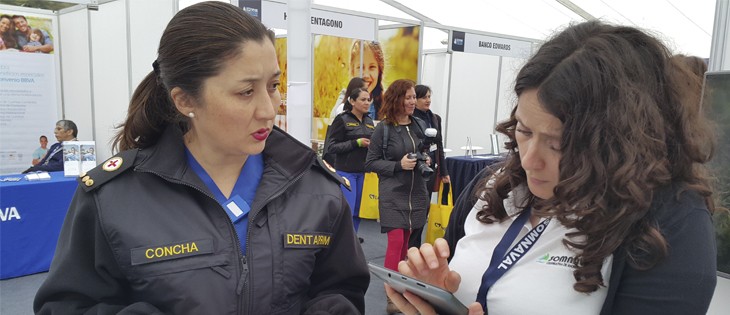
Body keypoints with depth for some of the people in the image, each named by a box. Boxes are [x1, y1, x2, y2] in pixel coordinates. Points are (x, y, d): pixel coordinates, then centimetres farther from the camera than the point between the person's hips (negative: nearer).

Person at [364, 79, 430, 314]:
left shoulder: (420, 125, 6)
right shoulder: (383, 129, -9)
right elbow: (370, 163, -7)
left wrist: (427, 161, -3)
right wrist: (398, 165, -18)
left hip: (416, 193, 5)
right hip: (393, 194, -5)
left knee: (406, 241, 13)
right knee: (396, 241, -8)